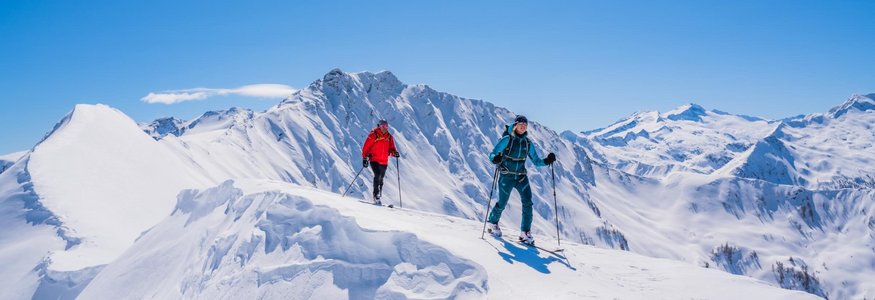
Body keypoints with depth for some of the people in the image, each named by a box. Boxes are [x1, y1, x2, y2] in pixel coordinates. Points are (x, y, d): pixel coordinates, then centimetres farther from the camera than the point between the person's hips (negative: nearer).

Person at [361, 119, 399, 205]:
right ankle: (376, 195, -19)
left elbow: (391, 148, 12)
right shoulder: (373, 135, -4)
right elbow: (366, 147, -4)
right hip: (374, 160, -5)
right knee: (377, 175, -22)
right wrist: (365, 158, -9)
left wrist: (394, 152, -11)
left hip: (384, 162, 5)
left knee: (381, 179, 11)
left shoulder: (389, 137, 10)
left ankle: (378, 196, 20)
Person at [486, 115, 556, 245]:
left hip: (521, 177, 3)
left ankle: (525, 232, -4)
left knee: (527, 203, -12)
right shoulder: (507, 140, -8)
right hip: (506, 177, -3)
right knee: (502, 204, 3)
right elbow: (492, 154, -10)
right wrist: (496, 159, -32)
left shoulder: (528, 143, 4)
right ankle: (492, 223, 32)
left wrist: (547, 161, -11)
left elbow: (536, 161, 8)